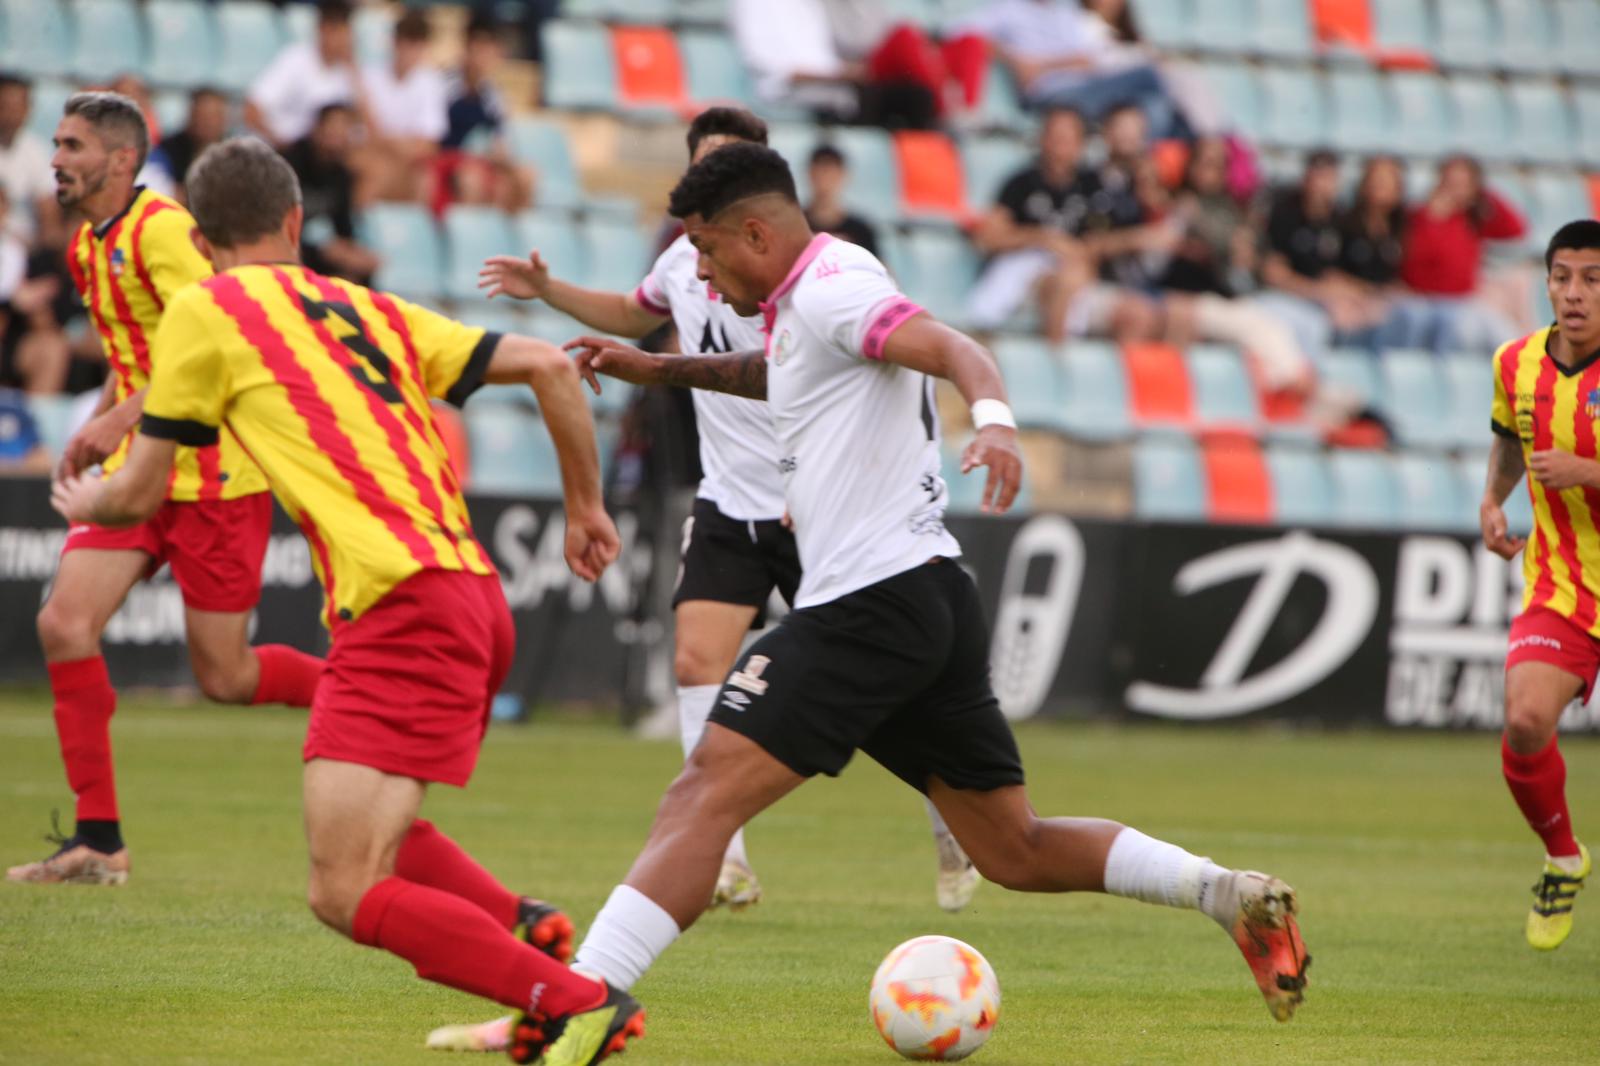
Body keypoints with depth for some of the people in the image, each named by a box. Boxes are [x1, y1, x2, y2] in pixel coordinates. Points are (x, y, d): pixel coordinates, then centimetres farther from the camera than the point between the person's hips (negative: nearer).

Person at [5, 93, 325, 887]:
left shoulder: (160, 228, -15)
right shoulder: (87, 247, 13)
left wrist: (121, 419, -30)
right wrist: (94, 429, 13)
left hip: (213, 472, -8)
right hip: (140, 469, 8)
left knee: (224, 677, -4)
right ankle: (98, 841, -4)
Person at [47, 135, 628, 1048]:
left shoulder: (204, 311, 5)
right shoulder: (374, 311, 22)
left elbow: (142, 494, 13)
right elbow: (549, 366, 17)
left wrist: (84, 501, 35)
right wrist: (586, 505, 29)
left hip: (403, 609, -8)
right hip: (476, 596, 8)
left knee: (346, 893, -11)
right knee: (370, 834, 26)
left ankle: (578, 1000, -18)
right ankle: (524, 932, 6)